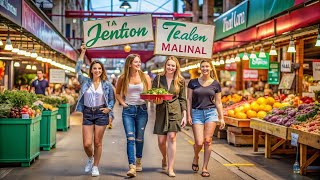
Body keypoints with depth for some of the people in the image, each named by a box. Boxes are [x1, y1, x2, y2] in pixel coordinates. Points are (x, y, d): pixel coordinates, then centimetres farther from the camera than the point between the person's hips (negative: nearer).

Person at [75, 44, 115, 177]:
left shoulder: (107, 84, 3)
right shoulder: (85, 81, 4)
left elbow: (112, 99, 10)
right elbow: (78, 70, -2)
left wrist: (109, 108, -9)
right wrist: (82, 53, -2)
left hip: (101, 113, -1)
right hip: (87, 113, 1)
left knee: (97, 142, 3)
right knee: (87, 144, -3)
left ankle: (95, 166, 19)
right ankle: (90, 158, 30)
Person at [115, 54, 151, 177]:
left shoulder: (145, 77, 2)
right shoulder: (123, 78, 2)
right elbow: (117, 93, 14)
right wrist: (122, 103, 0)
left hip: (142, 109, 1)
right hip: (128, 110, -1)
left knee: (139, 138, 9)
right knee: (130, 138, -10)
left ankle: (138, 161, 30)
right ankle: (132, 167, -14)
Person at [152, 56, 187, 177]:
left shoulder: (180, 81, 4)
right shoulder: (158, 79, 4)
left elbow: (183, 99, 7)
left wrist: (184, 115, 0)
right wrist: (156, 101, -15)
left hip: (175, 111, -1)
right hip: (161, 111, 1)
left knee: (172, 137, -11)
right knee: (161, 140, 2)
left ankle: (170, 168, -3)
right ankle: (164, 158, 35)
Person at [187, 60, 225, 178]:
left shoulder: (215, 84, 6)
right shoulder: (193, 82, 4)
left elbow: (218, 102, 10)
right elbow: (189, 100, 5)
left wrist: (222, 118, 6)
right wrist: (189, 115, -2)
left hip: (211, 112, 1)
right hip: (197, 113, -1)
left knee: (208, 141, -4)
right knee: (199, 142, -8)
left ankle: (205, 168, 8)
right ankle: (196, 158, 26)